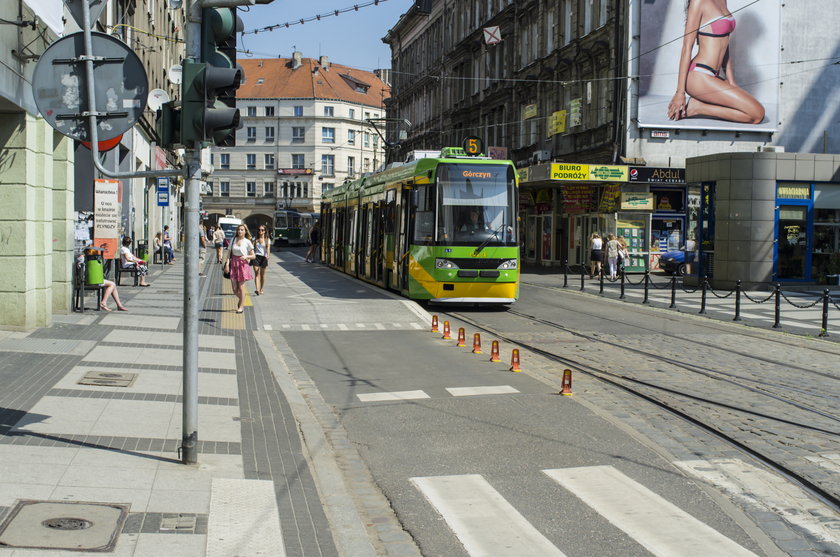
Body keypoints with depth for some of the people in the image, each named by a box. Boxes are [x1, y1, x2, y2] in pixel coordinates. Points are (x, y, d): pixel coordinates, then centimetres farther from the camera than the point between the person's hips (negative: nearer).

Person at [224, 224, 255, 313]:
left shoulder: (247, 242, -4)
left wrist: (246, 256, -19)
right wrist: (227, 263, -5)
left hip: (243, 264, -3)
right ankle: (241, 299, 31)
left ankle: (241, 306, 14)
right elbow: (229, 252, 7)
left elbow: (253, 256, 0)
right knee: (234, 288, 2)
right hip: (233, 263, 3)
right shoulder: (233, 240, 4)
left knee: (241, 287, 1)